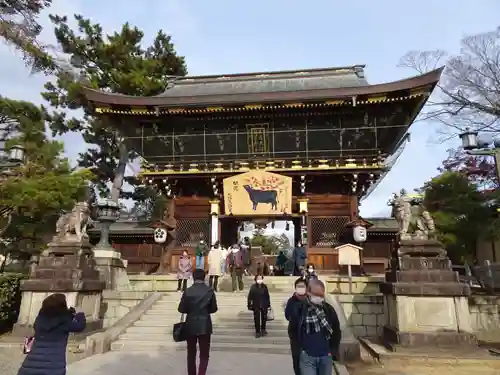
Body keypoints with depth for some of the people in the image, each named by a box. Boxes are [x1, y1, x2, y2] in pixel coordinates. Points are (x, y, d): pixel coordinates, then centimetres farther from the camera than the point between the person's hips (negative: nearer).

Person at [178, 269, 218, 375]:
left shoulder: (187, 291, -7)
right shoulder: (210, 291, -7)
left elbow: (181, 309, -5)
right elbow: (214, 309, 0)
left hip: (190, 326, 1)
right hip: (205, 326, -1)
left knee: (191, 354, 17)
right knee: (204, 355, 8)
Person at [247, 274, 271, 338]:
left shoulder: (264, 286, -4)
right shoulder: (253, 287, -11)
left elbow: (267, 296, 2)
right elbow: (250, 297, -8)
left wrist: (268, 304, 4)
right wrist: (249, 305, -9)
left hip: (264, 306, 2)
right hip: (256, 306, -2)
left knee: (264, 318, 15)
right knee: (257, 319, 4)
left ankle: (263, 330, 37)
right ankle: (257, 332, 19)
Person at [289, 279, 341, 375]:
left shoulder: (329, 309, -2)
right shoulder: (299, 310, -9)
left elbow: (337, 331, 9)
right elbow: (293, 330, 2)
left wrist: (333, 350, 7)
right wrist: (300, 349, 3)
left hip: (326, 356, 2)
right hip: (307, 356, -2)